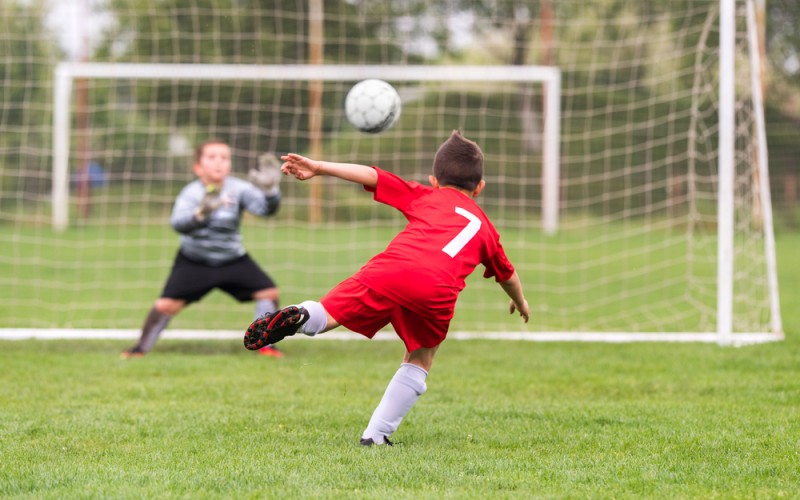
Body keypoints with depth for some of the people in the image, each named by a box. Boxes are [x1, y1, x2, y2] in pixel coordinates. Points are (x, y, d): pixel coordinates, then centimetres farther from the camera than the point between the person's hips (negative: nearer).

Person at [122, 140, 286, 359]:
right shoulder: (191, 193, -23)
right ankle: (141, 347, 5)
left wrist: (270, 190, -51)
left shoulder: (238, 189, -17)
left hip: (233, 260, 2)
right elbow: (178, 223, -40)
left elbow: (266, 208, -29)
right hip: (194, 261, -2)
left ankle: (265, 345, 4)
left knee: (268, 292, -11)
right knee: (167, 304, -14)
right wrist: (201, 213, -61)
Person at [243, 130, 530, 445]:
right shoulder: (485, 227, 37)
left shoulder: (426, 196, 33)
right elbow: (506, 274, 53)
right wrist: (520, 302, 73)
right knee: (419, 361, 21)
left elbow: (372, 176, 21)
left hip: (389, 269, -1)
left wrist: (319, 168, 19)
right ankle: (376, 436, 12)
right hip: (438, 290, 1)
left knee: (325, 315, 4)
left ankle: (299, 317, -31)